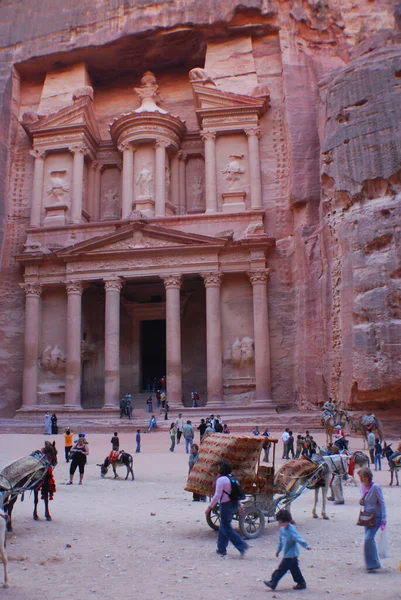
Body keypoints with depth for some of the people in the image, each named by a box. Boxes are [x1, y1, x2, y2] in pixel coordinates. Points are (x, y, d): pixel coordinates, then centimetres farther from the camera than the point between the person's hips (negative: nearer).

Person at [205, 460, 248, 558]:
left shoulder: (221, 479, -17)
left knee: (227, 529, 0)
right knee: (223, 527, 18)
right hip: (234, 504, 9)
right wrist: (239, 505, 21)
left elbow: (217, 496, -20)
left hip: (226, 505, -9)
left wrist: (209, 507, -13)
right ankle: (221, 549, 25)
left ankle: (242, 546, -7)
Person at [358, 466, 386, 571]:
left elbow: (382, 503, -15)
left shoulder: (375, 487, -17)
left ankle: (373, 563, -5)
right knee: (369, 538, 10)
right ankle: (372, 563, 22)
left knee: (368, 538, -15)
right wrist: (361, 502, -5)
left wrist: (383, 519, -19)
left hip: (376, 516, -7)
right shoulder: (362, 486, 5)